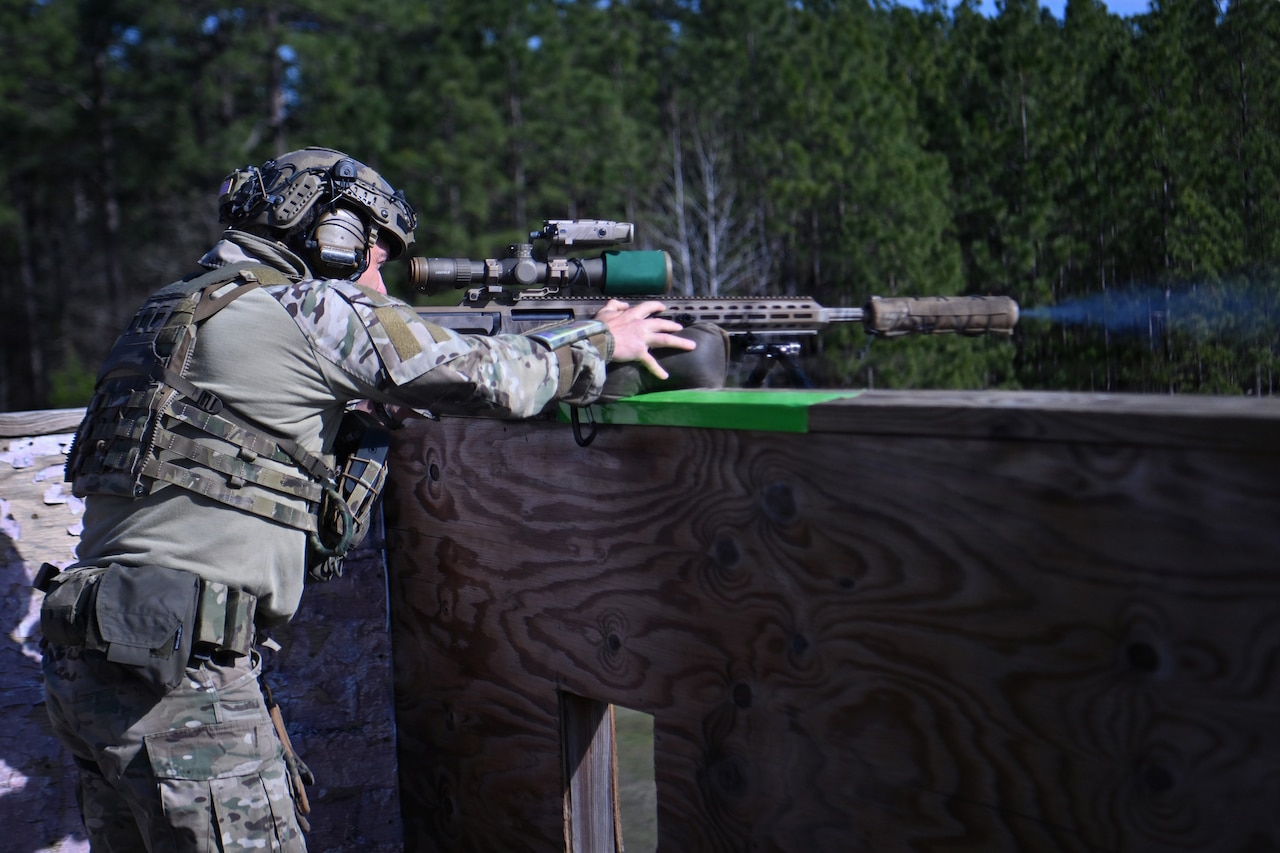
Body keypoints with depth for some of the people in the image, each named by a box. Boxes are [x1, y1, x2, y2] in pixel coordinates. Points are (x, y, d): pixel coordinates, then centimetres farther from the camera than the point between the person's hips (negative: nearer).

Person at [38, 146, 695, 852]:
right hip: (173, 676, -9)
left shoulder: (171, 309, 18)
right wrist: (602, 338, 13)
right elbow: (495, 379, -6)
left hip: (80, 663, 9)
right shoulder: (304, 308, -9)